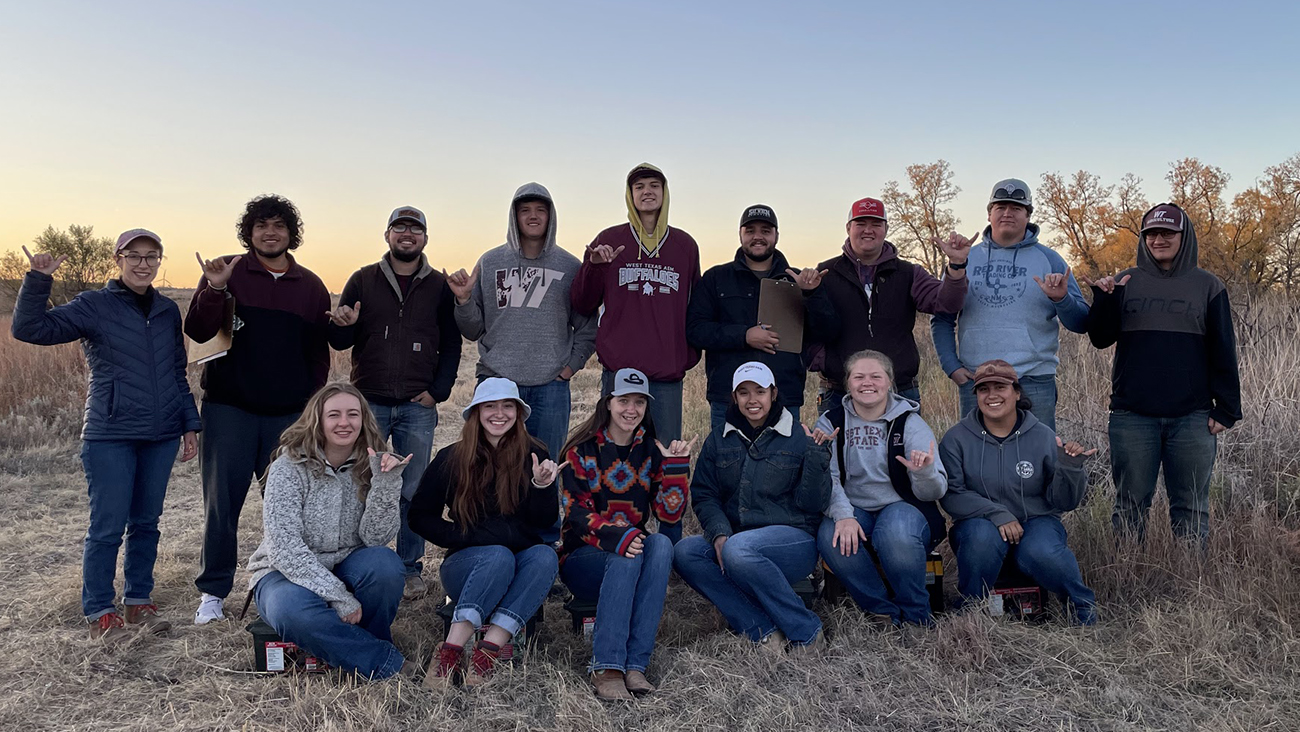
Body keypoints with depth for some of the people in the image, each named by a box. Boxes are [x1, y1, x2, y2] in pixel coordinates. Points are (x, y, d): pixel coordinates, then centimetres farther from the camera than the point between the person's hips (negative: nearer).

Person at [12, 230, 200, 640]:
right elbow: (27, 329, -9)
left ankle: (139, 601, 24)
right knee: (108, 526, -1)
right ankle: (99, 612, 13)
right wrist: (38, 281, -19)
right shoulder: (93, 306, -2)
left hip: (161, 436, 4)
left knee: (146, 522, 11)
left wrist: (190, 424, 14)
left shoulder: (168, 311, 11)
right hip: (111, 437, -4)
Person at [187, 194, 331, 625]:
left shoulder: (311, 287, 8)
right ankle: (213, 591, 16)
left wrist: (313, 404, 5)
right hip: (229, 409, -1)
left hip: (289, 414, 2)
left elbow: (319, 353, 11)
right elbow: (197, 332, -5)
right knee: (222, 500, 3)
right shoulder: (226, 273, 2)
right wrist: (214, 290, -21)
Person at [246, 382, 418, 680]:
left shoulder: (370, 465, -3)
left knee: (385, 563, -30)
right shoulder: (288, 468, -13)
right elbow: (285, 549, -21)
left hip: (344, 570, 3)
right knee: (295, 611, -37)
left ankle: (370, 642, -5)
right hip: (286, 572, -2)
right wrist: (338, 598, -26)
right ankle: (387, 662, -20)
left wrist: (386, 482, -28)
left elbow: (376, 537, -15)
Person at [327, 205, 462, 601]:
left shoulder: (439, 286, 7)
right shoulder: (363, 280, 7)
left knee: (413, 492, 4)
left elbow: (451, 345, 9)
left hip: (418, 407, 0)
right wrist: (342, 325, -16)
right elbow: (340, 342, 8)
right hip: (369, 403, 0)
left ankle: (411, 568, 16)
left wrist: (438, 390, -3)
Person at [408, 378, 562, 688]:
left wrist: (542, 486, -21)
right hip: (469, 564, -2)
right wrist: (462, 537, -11)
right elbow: (420, 516, 4)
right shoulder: (451, 459, 1)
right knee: (499, 556, -35)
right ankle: (450, 651, -38)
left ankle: (488, 651, -37)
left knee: (545, 555, -32)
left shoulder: (534, 456, 3)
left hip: (521, 569, 2)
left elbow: (546, 521, -1)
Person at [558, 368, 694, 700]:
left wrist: (676, 464, -12)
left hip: (635, 550, 3)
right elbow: (576, 513, -13)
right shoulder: (582, 451, -1)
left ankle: (634, 664, -34)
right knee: (626, 556, -35)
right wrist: (614, 537, -32)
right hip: (583, 558, -3)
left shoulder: (651, 453, 9)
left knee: (661, 544, -30)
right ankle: (606, 668, -37)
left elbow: (670, 515, 0)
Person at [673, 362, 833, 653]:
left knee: (738, 549, -35)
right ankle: (763, 631, -26)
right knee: (684, 552, -24)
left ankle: (805, 631, -18)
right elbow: (703, 495, 5)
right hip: (733, 539, 4)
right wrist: (719, 534, -13)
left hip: (794, 540, -4)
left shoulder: (799, 438, 2)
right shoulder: (719, 440, 12)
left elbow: (812, 504, -3)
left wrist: (817, 455, -15)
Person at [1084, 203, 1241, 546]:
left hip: (1193, 417, 0)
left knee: (1191, 508, 5)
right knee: (1130, 505, 6)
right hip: (1132, 415, 0)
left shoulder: (1208, 286, 7)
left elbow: (1224, 352, 6)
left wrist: (1227, 409, 0)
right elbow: (1100, 338, 3)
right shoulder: (1125, 283, 10)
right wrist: (1104, 299, -13)